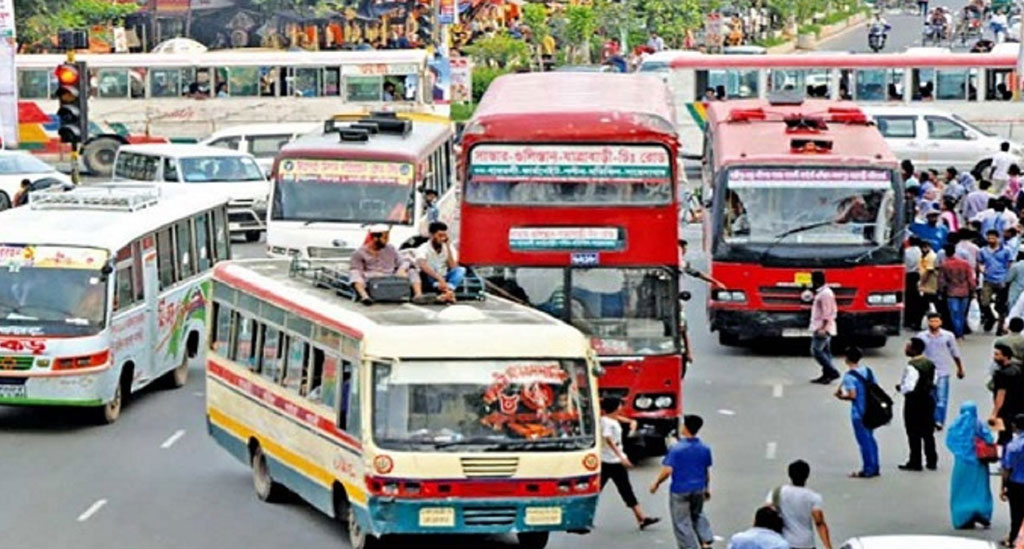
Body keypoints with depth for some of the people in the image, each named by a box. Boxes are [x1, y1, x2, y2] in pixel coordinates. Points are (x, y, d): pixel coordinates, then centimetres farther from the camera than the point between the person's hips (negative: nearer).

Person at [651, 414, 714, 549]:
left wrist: (656, 483, -4)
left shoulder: (676, 449, -19)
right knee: (697, 515, 26)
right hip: (698, 489, 5)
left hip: (680, 491, -5)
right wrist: (707, 488, 21)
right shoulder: (704, 449, -3)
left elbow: (667, 471, -21)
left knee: (682, 523, 7)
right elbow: (707, 471, 7)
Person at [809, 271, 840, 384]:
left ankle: (832, 372, -12)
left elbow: (827, 312, -21)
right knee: (825, 351, 10)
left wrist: (823, 328, -25)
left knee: (816, 350, -11)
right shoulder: (821, 293, 16)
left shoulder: (825, 294, -15)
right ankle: (826, 375, 10)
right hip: (820, 328, 11)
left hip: (823, 328, -11)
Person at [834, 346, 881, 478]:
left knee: (864, 441, 1)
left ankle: (867, 470, 6)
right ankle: (875, 468, 21)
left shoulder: (849, 376, -16)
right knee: (870, 438, 16)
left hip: (858, 413, -7)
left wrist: (841, 396, -5)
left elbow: (852, 395, -22)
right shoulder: (868, 371, 5)